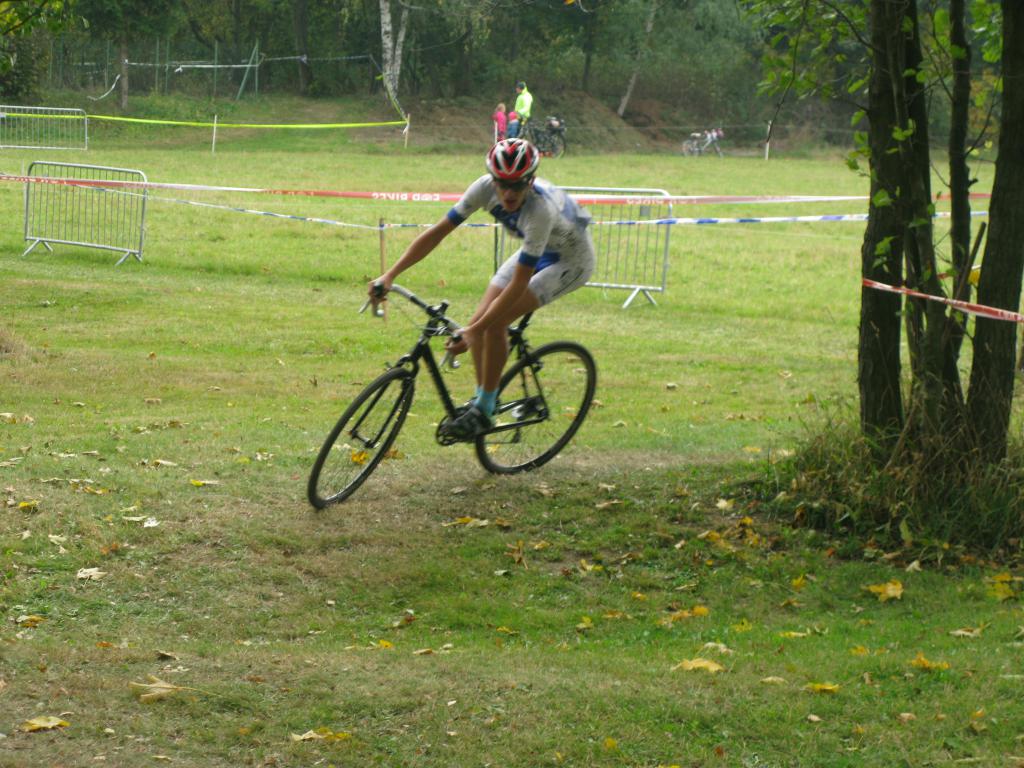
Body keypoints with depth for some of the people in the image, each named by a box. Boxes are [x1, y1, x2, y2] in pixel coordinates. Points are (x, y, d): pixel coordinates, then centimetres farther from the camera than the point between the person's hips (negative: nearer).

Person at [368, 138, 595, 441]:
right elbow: (438, 232, -19)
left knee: (495, 323, -21)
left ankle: (484, 411, -7)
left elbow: (518, 286, -38)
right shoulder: (486, 188, -24)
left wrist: (474, 330, -41)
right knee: (480, 320, -6)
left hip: (571, 260, -7)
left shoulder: (540, 211, -41)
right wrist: (390, 275, -27)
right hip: (536, 250, 7)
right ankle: (481, 399, 14)